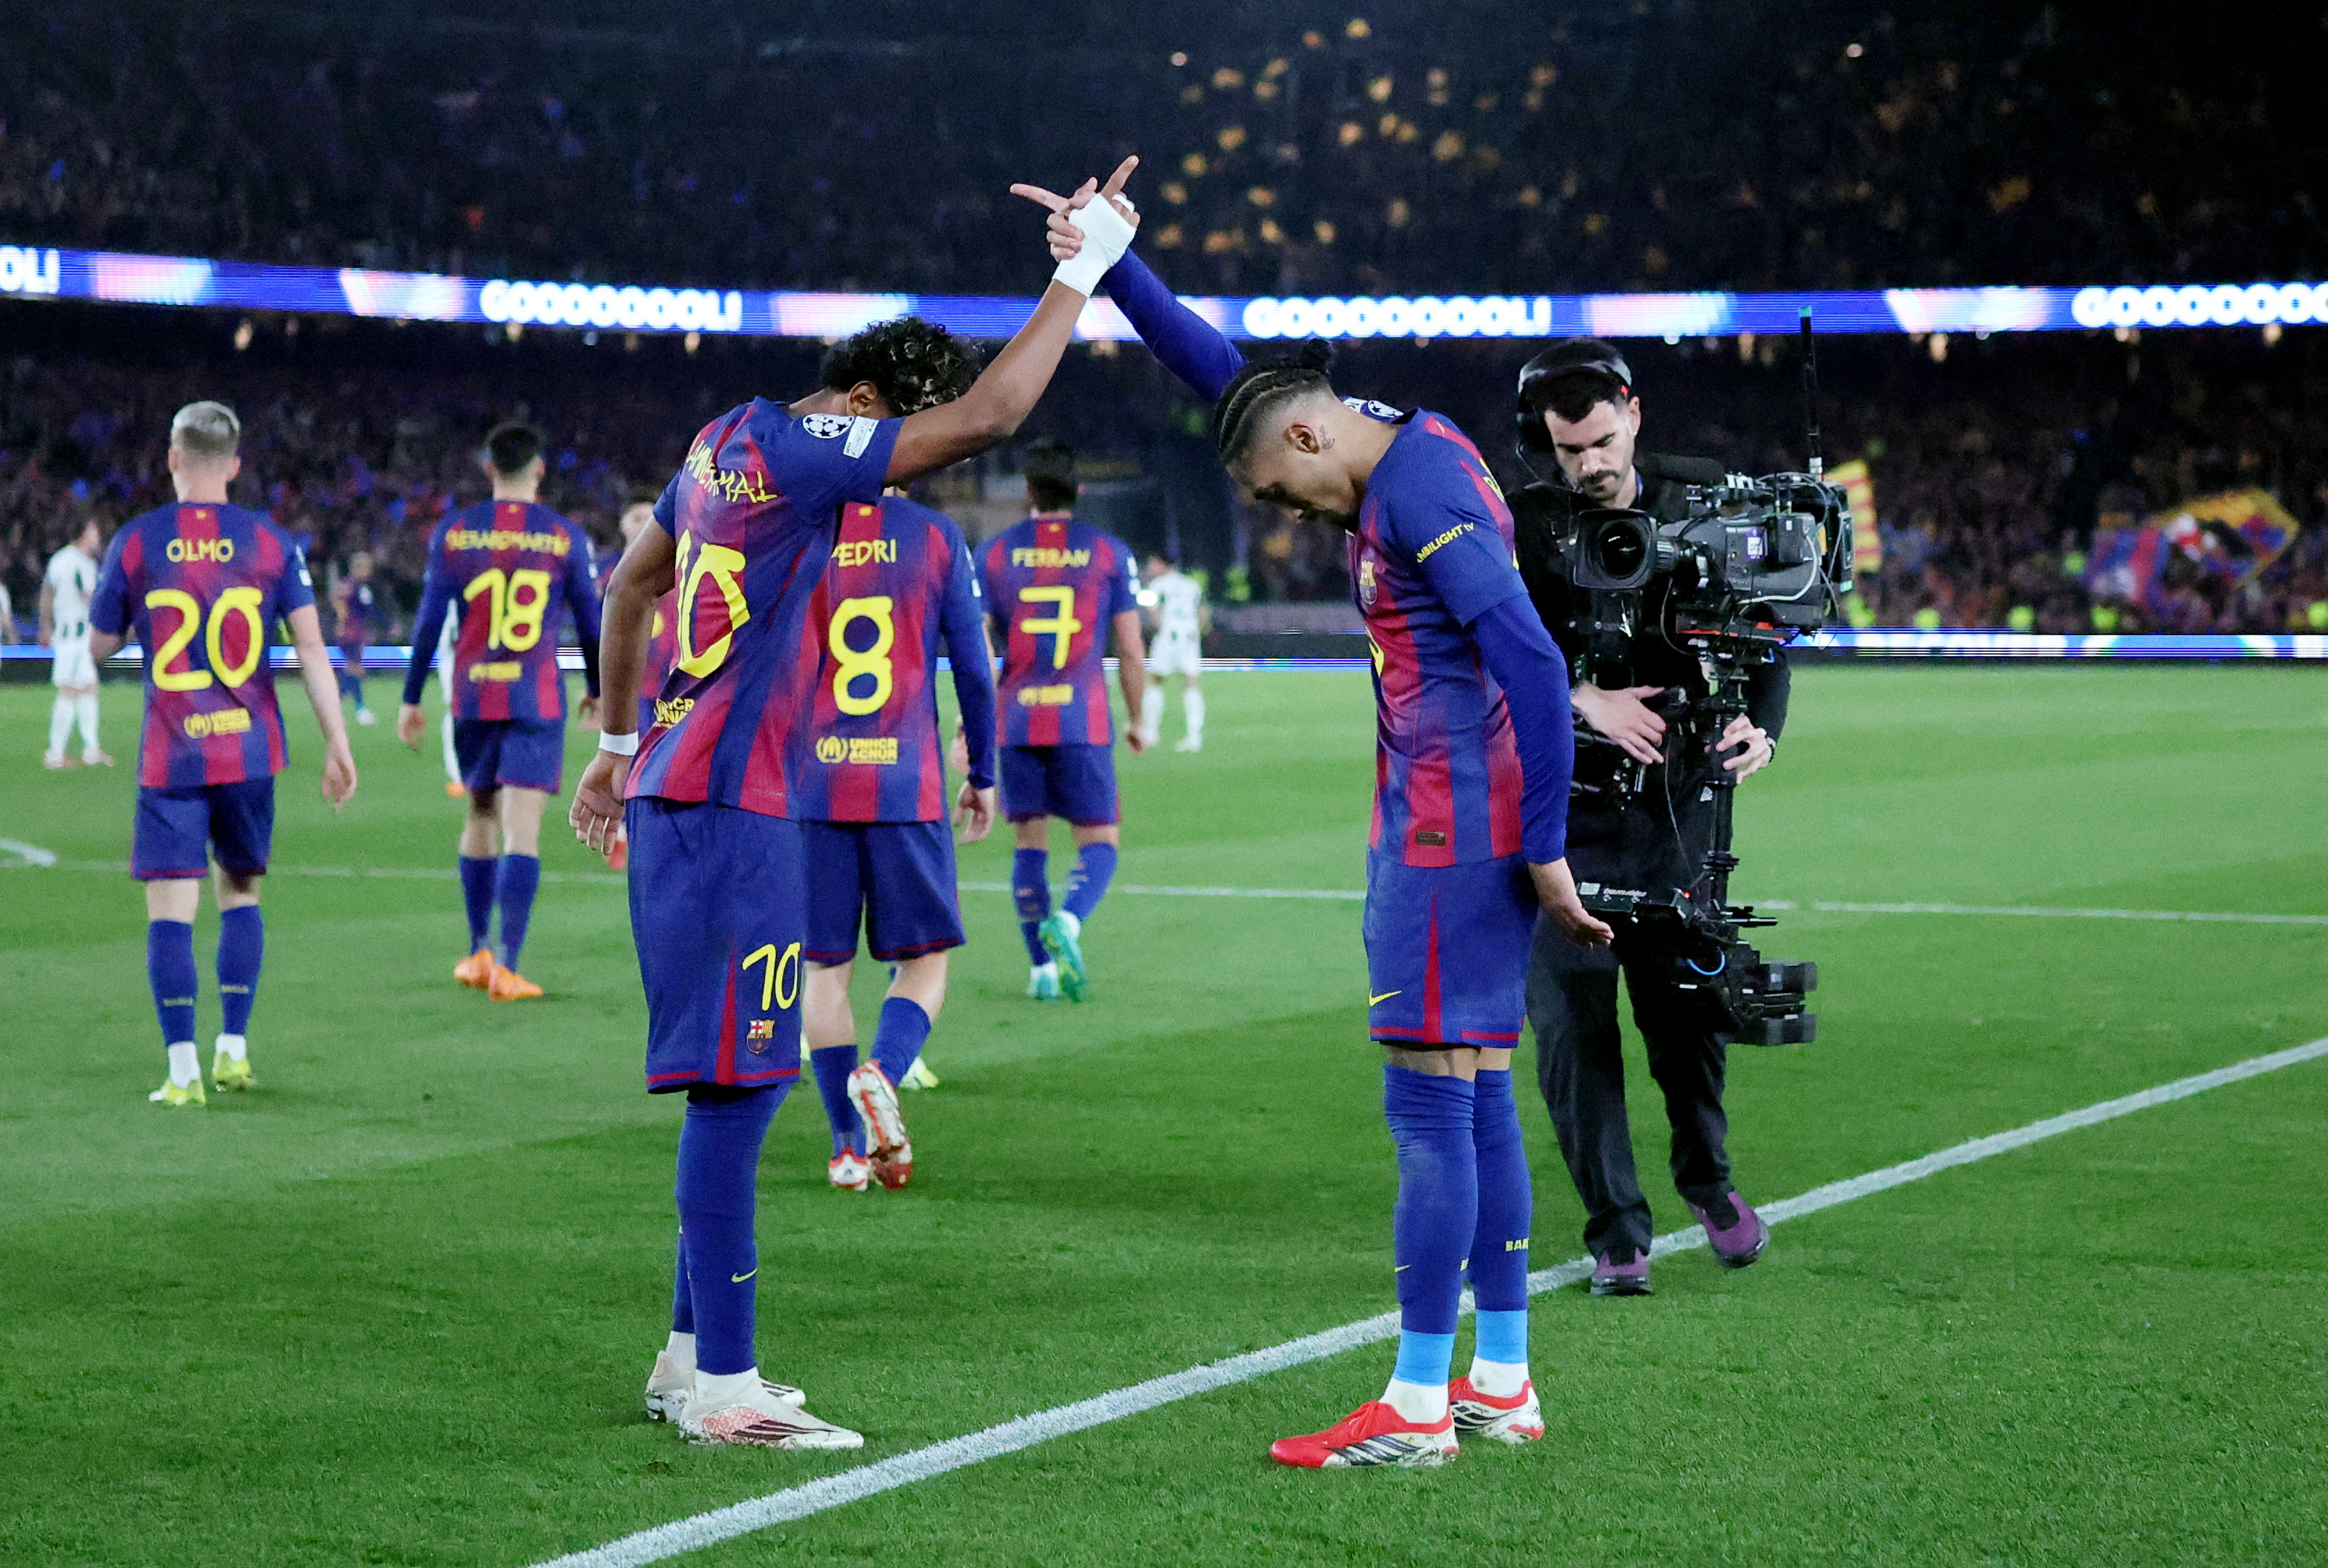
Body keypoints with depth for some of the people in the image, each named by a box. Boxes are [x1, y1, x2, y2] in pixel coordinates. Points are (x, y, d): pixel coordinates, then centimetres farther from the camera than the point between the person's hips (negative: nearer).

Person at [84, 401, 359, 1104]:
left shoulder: (136, 540, -3)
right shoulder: (270, 541, 0)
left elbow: (99, 645, 6)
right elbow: (311, 647, -4)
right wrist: (337, 745, -2)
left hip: (170, 757, -2)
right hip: (249, 751, 2)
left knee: (170, 911, -1)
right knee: (240, 893, 18)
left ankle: (183, 1072, -7)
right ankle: (233, 1051, 17)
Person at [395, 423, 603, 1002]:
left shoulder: (453, 532, 1)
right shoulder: (565, 537, -1)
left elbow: (428, 620, 1)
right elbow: (591, 622, 5)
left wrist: (411, 699, 8)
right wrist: (596, 690, 20)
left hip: (473, 698, 2)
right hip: (537, 701, -2)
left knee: (480, 819, 18)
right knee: (522, 833, -6)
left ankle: (478, 954, 25)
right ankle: (506, 967, -14)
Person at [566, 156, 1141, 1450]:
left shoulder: (726, 448, 15)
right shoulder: (797, 453, -14)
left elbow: (630, 586, 27)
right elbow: (985, 418, -22)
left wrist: (619, 745, 35)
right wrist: (1082, 273, -13)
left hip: (681, 789, 10)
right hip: (729, 807, -10)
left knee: (738, 1081, 15)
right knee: (736, 1086, -7)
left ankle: (693, 1357, 22)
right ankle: (725, 1389, -4)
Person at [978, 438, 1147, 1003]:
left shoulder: (995, 553, 5)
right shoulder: (1111, 553, 3)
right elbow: (1130, 652, 2)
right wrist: (1138, 722, 14)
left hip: (1015, 722, 2)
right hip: (1085, 723, -2)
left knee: (1029, 845, 12)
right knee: (1100, 844, 4)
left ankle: (1042, 969, 9)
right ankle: (1065, 923, -25)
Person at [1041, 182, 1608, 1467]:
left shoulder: (1420, 486, -15)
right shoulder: (1400, 464, 15)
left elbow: (1532, 665, -22)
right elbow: (1224, 375, 25)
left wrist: (1545, 850, -20)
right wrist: (1108, 264, 21)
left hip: (1449, 838, -10)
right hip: (1454, 834, 10)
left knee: (1430, 1108, -6)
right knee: (1474, 1102, 12)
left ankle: (1417, 1408, -1)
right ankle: (1500, 1383, 18)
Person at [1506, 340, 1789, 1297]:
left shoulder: (1698, 507, 5)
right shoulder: (1518, 526, -1)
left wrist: (1759, 723, -15)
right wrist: (1582, 699, -21)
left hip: (1678, 800, 1)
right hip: (1562, 811, -1)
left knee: (1686, 1008, 6)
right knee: (1572, 1021, -4)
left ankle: (1708, 1181, 34)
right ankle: (1615, 1235, 8)